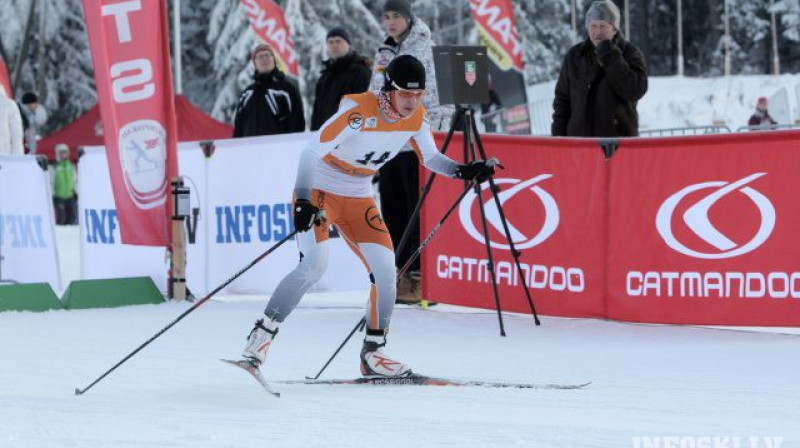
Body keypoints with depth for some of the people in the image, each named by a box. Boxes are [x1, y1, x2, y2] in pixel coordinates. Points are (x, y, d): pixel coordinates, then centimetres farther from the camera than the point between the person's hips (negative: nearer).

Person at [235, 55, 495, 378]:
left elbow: (430, 158, 7)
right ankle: (261, 335, -13)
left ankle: (373, 353, 7)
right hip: (318, 192, -6)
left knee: (385, 270, -5)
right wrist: (303, 201, -38)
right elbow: (312, 151, -28)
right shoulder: (360, 110, -27)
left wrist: (463, 171, -12)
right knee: (313, 266, -23)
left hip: (358, 200, 6)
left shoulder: (416, 117, -7)